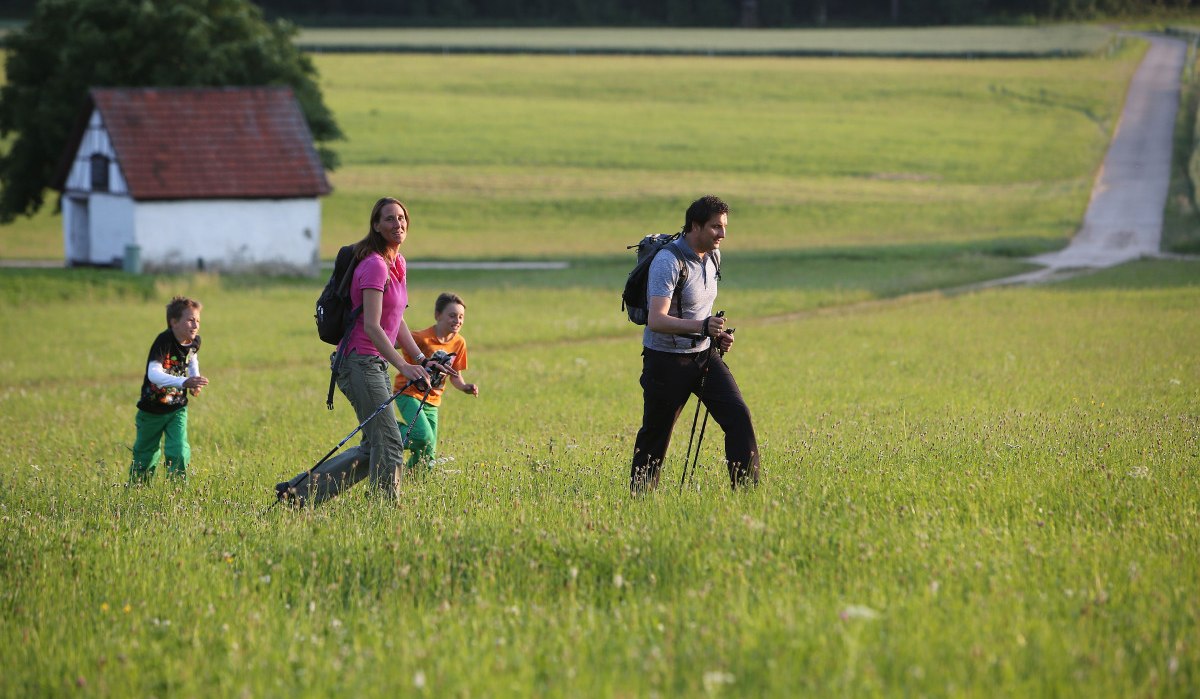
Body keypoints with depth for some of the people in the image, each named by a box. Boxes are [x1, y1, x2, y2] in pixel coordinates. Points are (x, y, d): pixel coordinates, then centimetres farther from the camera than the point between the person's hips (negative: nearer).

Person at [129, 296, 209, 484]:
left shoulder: (194, 341, -8)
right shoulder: (164, 341, -28)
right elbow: (153, 373, -41)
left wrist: (195, 380, 0)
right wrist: (184, 382, -54)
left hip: (177, 409, 4)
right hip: (152, 410, -4)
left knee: (179, 452, -12)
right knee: (146, 454, 14)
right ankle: (135, 489, 37)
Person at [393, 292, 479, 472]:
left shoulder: (459, 343, 0)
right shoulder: (422, 338, -19)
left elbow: (455, 376, 7)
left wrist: (465, 387, -11)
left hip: (432, 400, 6)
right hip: (409, 394, -6)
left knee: (427, 459, 3)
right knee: (424, 437, -28)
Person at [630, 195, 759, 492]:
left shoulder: (712, 256, 5)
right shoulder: (668, 262, -21)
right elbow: (656, 320, -31)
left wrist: (717, 334, 5)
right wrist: (701, 326, -43)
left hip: (704, 355, 7)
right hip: (667, 361, -7)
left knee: (738, 416, -8)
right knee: (655, 434, 4)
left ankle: (747, 489, -7)